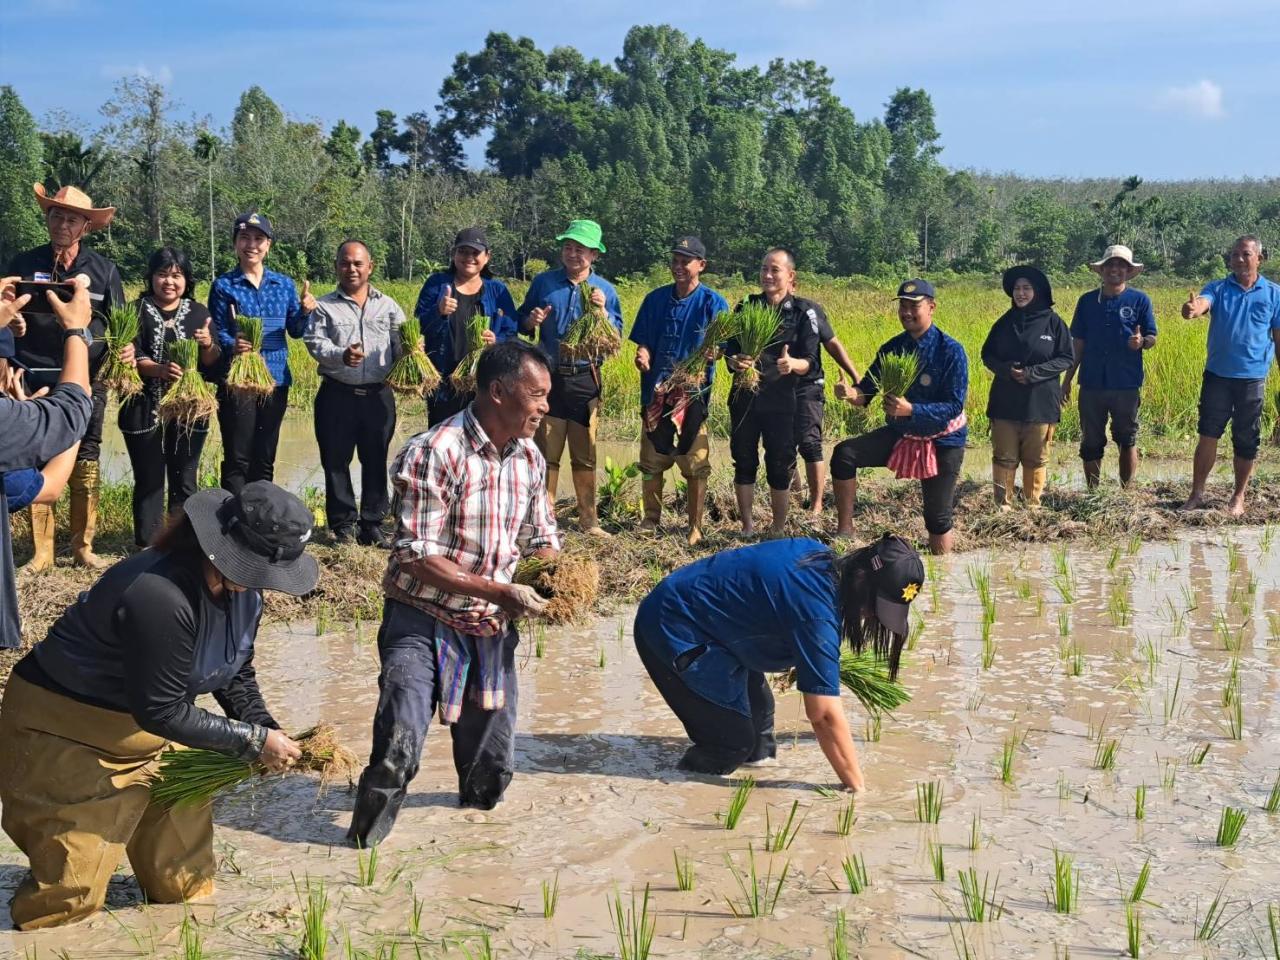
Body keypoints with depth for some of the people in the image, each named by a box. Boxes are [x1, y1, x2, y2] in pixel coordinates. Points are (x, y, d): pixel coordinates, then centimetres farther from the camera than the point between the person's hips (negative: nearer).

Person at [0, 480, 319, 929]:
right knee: (73, 891, -5)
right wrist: (253, 741, -25)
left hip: (151, 733, 9)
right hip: (67, 731, -9)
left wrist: (265, 728, -11)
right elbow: (160, 710, -30)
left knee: (184, 884, 15)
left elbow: (237, 674, 7)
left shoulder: (241, 587, -8)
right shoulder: (160, 595, -37)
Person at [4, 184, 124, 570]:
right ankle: (41, 552, 7)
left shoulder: (103, 269, 7)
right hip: (36, 380, 0)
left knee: (85, 465, 4)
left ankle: (83, 547, 14)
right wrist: (10, 322, -14)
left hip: (86, 382, 0)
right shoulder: (24, 264, 6)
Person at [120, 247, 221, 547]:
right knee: (148, 481, 0)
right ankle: (148, 546, 6)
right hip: (145, 409, -2)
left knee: (184, 480, 5)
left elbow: (213, 364, 5)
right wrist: (159, 370, -28)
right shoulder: (137, 311, 1)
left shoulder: (199, 313, 8)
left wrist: (208, 345, -18)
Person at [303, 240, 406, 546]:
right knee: (336, 460, 3)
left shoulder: (388, 306, 9)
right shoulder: (324, 307, 4)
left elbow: (402, 346, 5)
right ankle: (342, 524, 14)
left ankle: (373, 524, 15)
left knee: (376, 460, 6)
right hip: (337, 394, -1)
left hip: (378, 394, 1)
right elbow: (315, 343, -8)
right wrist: (341, 355, -27)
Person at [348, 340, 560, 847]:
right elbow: (417, 558, -23)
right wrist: (498, 591, -26)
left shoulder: (530, 458, 2)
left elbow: (540, 539, 14)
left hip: (492, 628, 6)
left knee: (492, 767, 13)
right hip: (423, 619, -6)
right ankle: (365, 842, 8)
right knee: (397, 753, -19)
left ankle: (477, 806, 46)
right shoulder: (434, 453, -20)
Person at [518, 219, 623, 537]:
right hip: (549, 376, 0)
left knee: (585, 454, 6)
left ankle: (588, 518, 15)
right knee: (546, 453, 3)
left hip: (585, 378, 0)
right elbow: (522, 324, 11)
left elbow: (616, 340, 1)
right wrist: (533, 320, -10)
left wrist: (602, 311, -14)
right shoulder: (543, 282, 4)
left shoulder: (605, 290, 4)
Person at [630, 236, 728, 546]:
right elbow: (643, 343, 11)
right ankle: (650, 520, 26)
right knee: (651, 461, 10)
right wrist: (642, 357, -12)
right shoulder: (655, 299, 8)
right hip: (656, 391, 3)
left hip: (693, 393, -3)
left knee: (695, 464, 1)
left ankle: (695, 528, 12)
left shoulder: (713, 303, -2)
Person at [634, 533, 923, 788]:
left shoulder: (819, 556, -3)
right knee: (734, 741, -8)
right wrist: (857, 787, -19)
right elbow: (824, 714, -27)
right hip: (673, 634, -10)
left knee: (757, 708, 15)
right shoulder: (815, 612, -30)